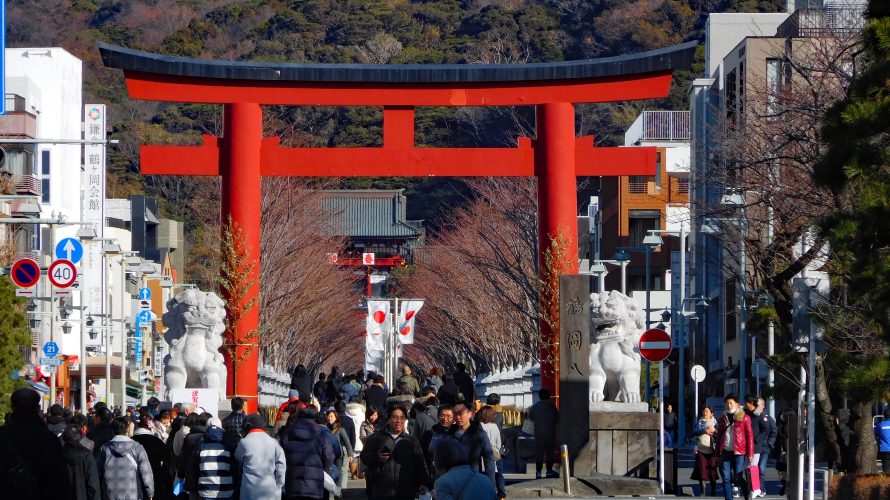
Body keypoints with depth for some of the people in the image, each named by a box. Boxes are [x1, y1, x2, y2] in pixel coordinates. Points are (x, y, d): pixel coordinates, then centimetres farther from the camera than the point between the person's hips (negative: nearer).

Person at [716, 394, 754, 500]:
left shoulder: (744, 417, 1)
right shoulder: (723, 418, 15)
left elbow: (750, 436, -1)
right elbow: (719, 435, 18)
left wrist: (750, 453, -7)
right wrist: (718, 451, 12)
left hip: (739, 452, -4)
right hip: (725, 451, 4)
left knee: (739, 478, -4)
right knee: (726, 478, 0)